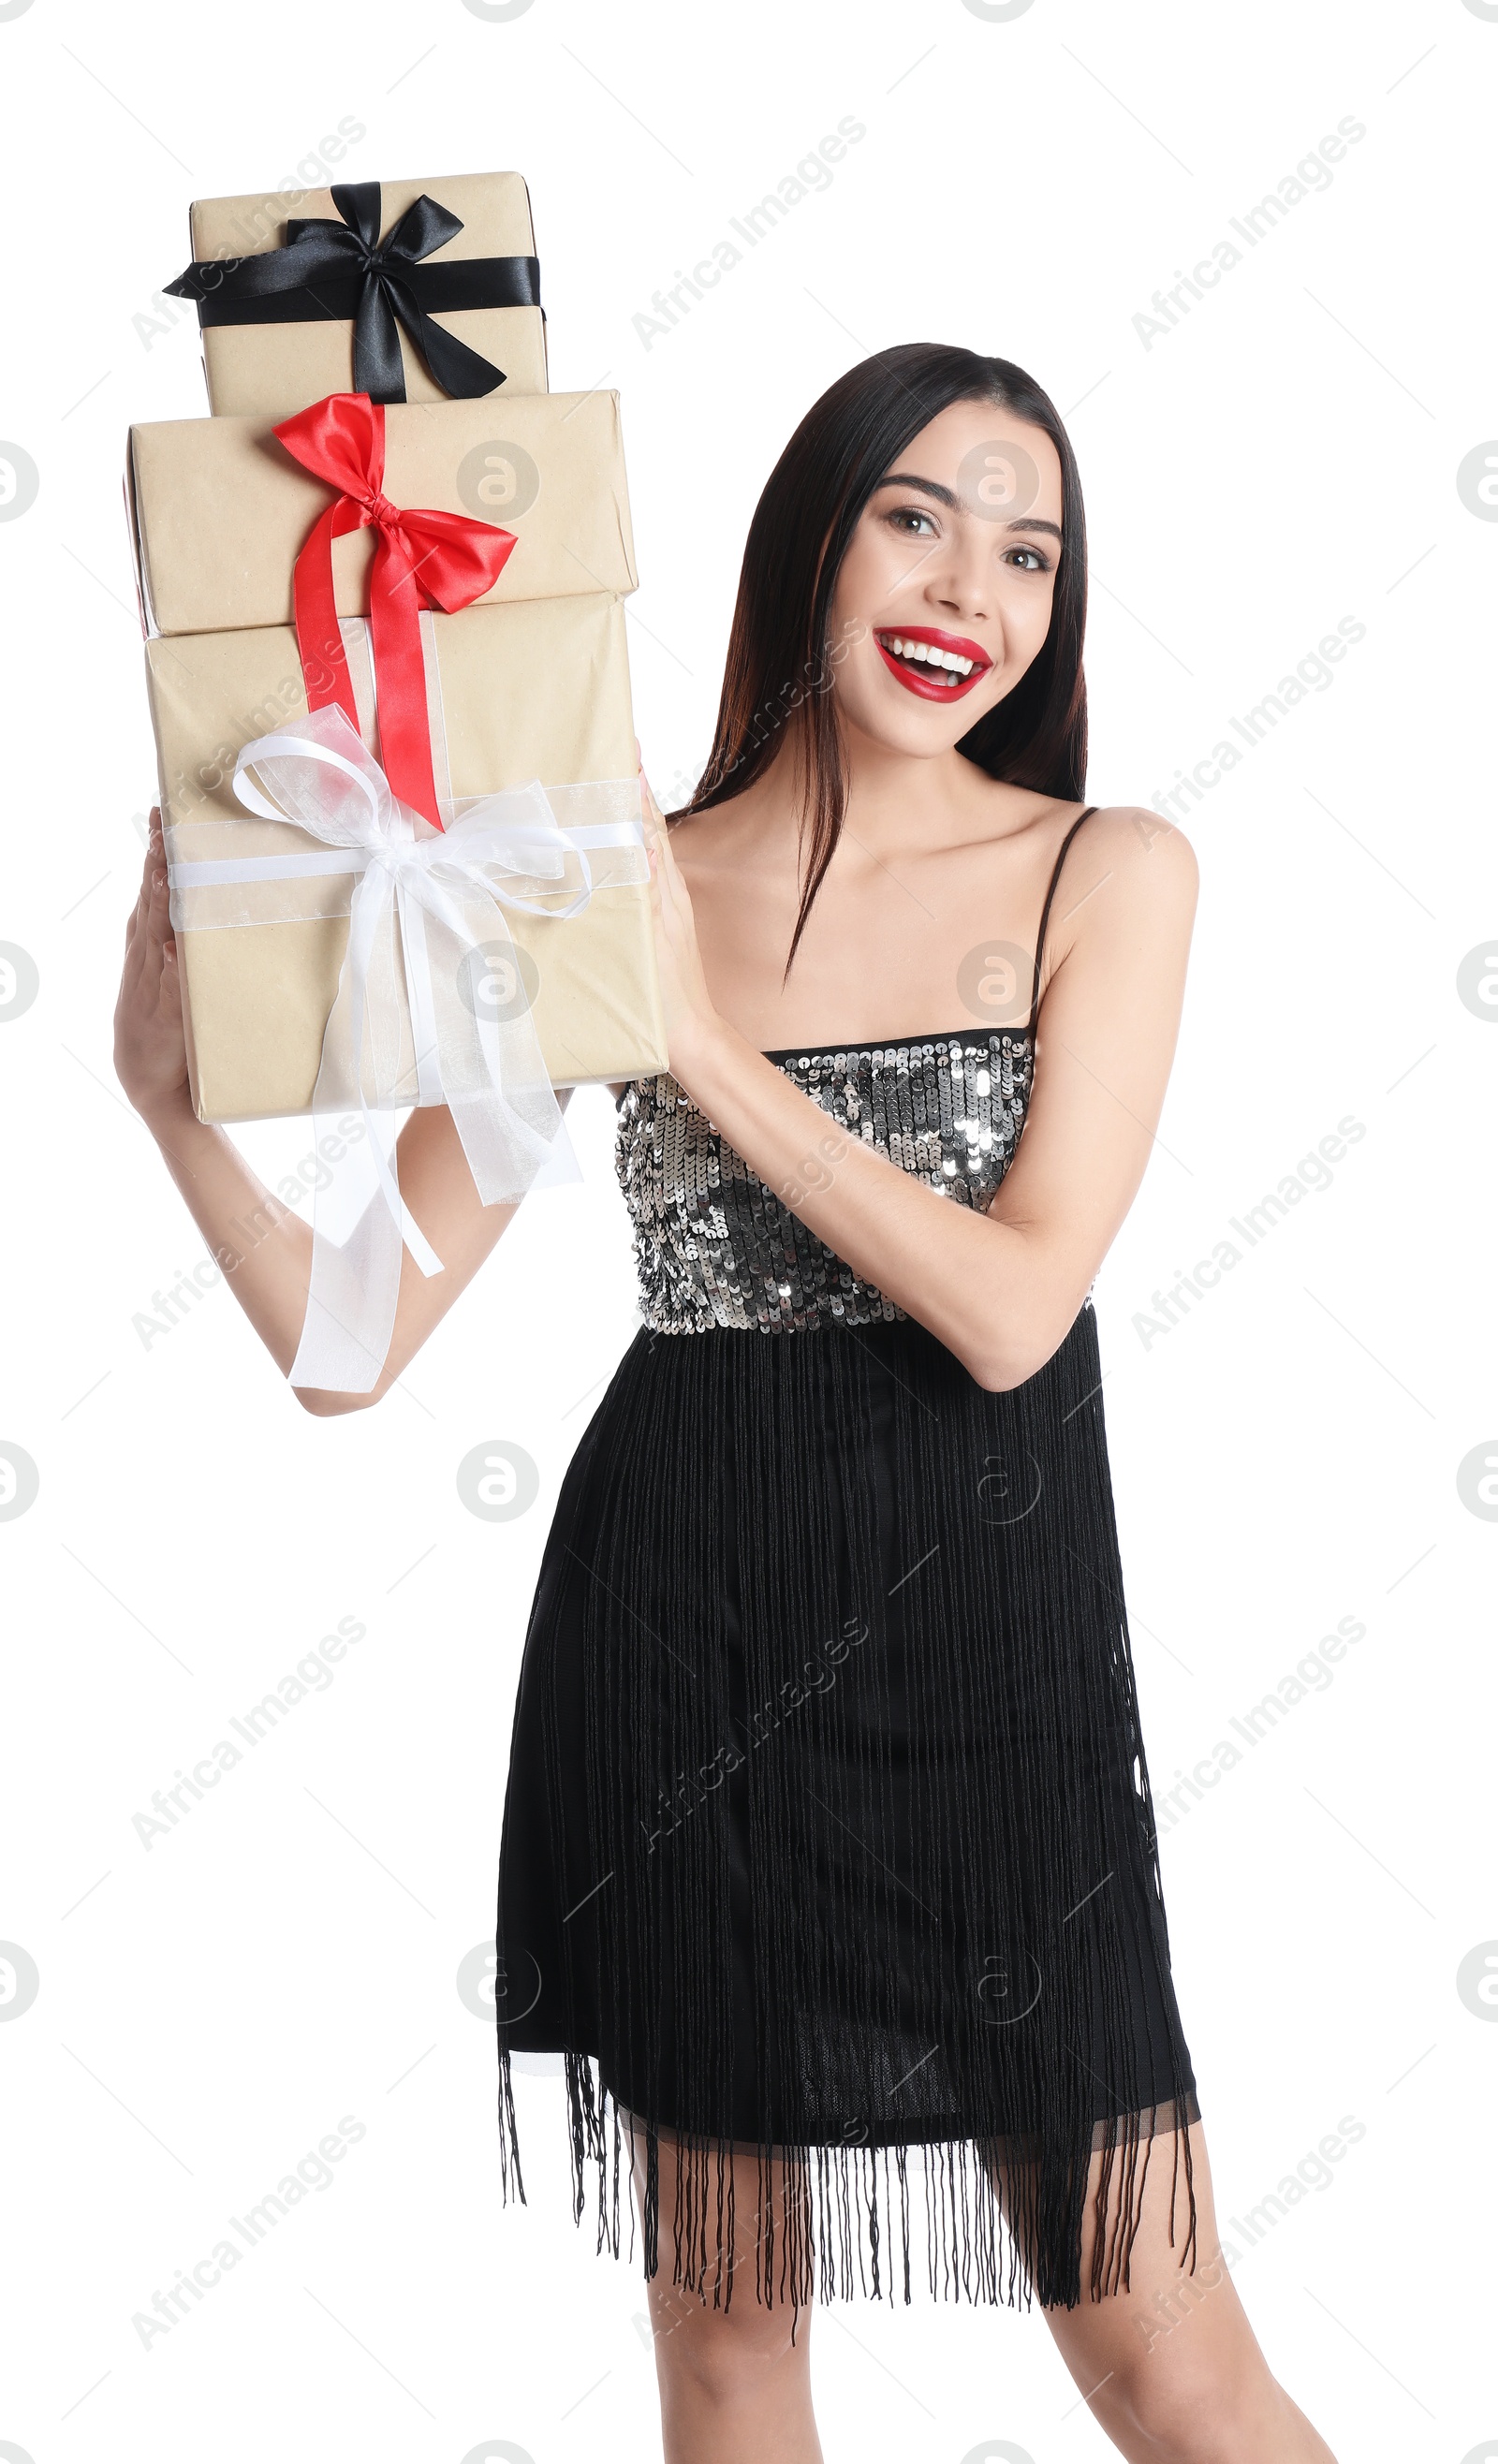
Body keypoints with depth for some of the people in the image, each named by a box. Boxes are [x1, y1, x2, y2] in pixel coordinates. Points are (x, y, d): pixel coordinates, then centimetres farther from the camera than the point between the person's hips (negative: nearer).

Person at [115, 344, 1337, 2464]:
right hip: (683, 1635, 1)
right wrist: (167, 1090, -16)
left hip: (988, 1641, -1)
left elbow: (1009, 1304, -12)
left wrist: (708, 1042, -15)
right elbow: (352, 1340, -1)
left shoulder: (1107, 873, 0)